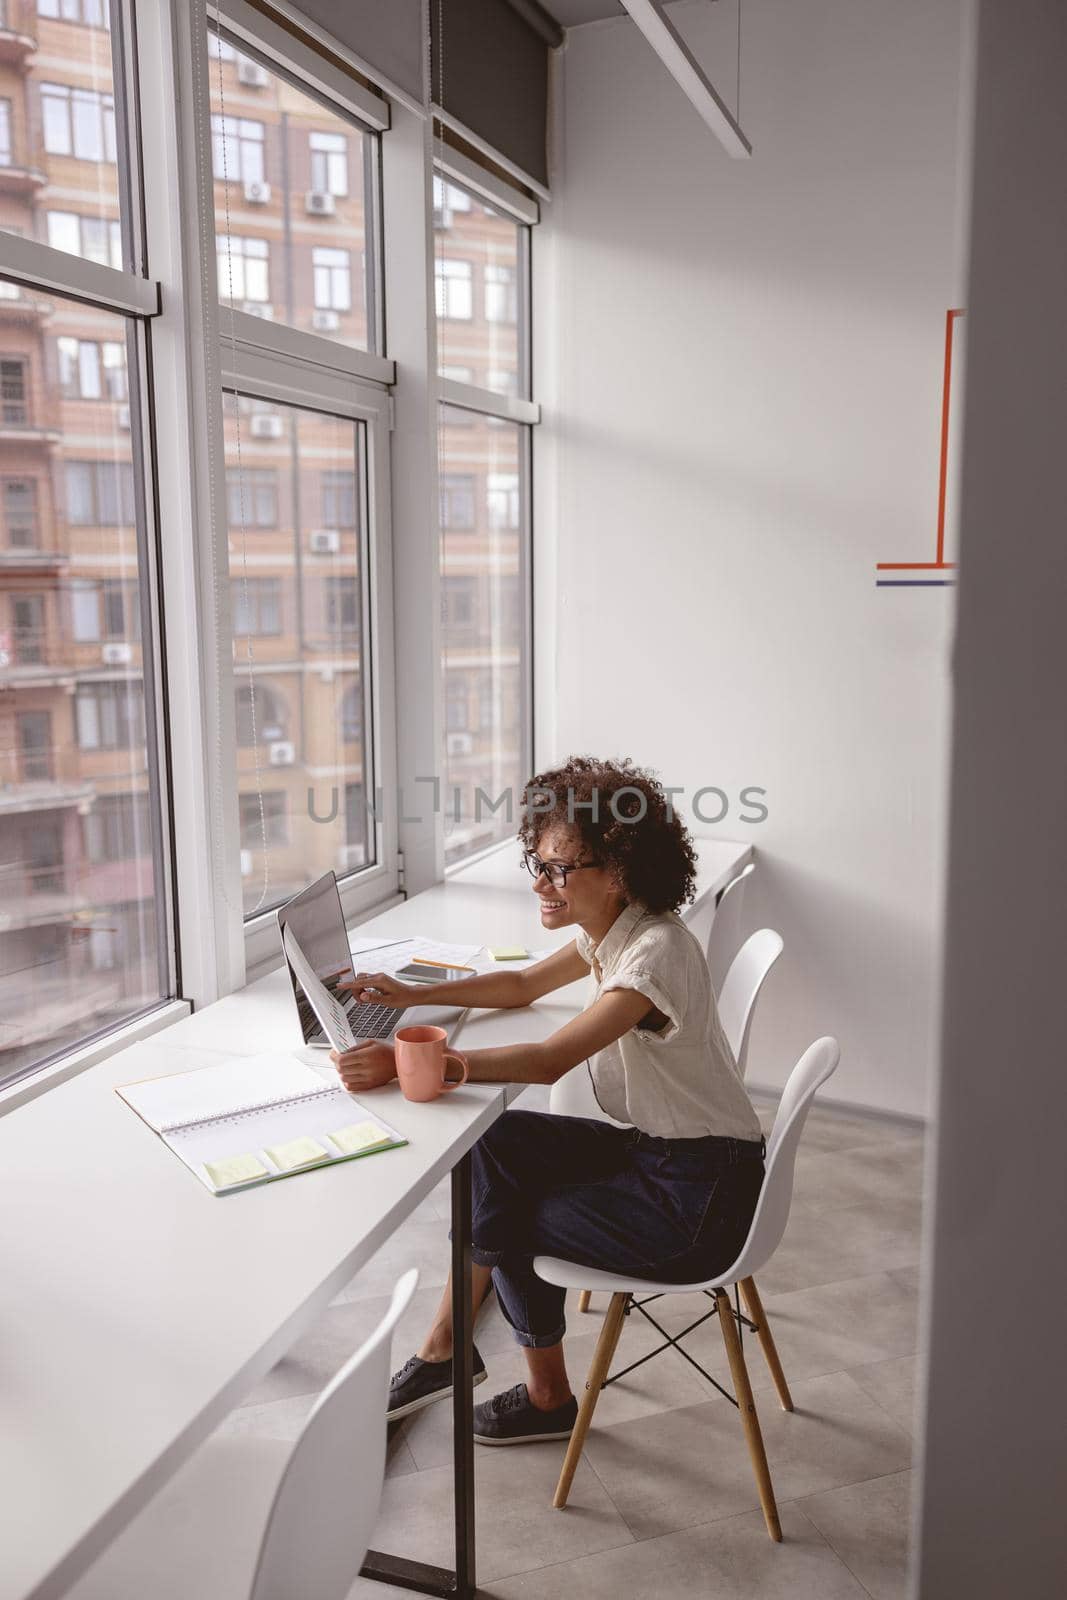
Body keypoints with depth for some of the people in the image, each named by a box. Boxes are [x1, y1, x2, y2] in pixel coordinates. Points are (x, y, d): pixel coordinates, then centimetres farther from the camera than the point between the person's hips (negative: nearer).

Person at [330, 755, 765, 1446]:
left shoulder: (656, 953, -27)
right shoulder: (608, 931, 1)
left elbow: (548, 1061, -35)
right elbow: (525, 985, 17)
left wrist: (408, 1064, -38)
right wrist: (412, 995, 6)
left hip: (702, 1203, -8)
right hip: (653, 1149, 8)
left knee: (514, 1219, -4)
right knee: (502, 1145, -4)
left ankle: (549, 1398, 21)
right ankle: (447, 1345, 8)